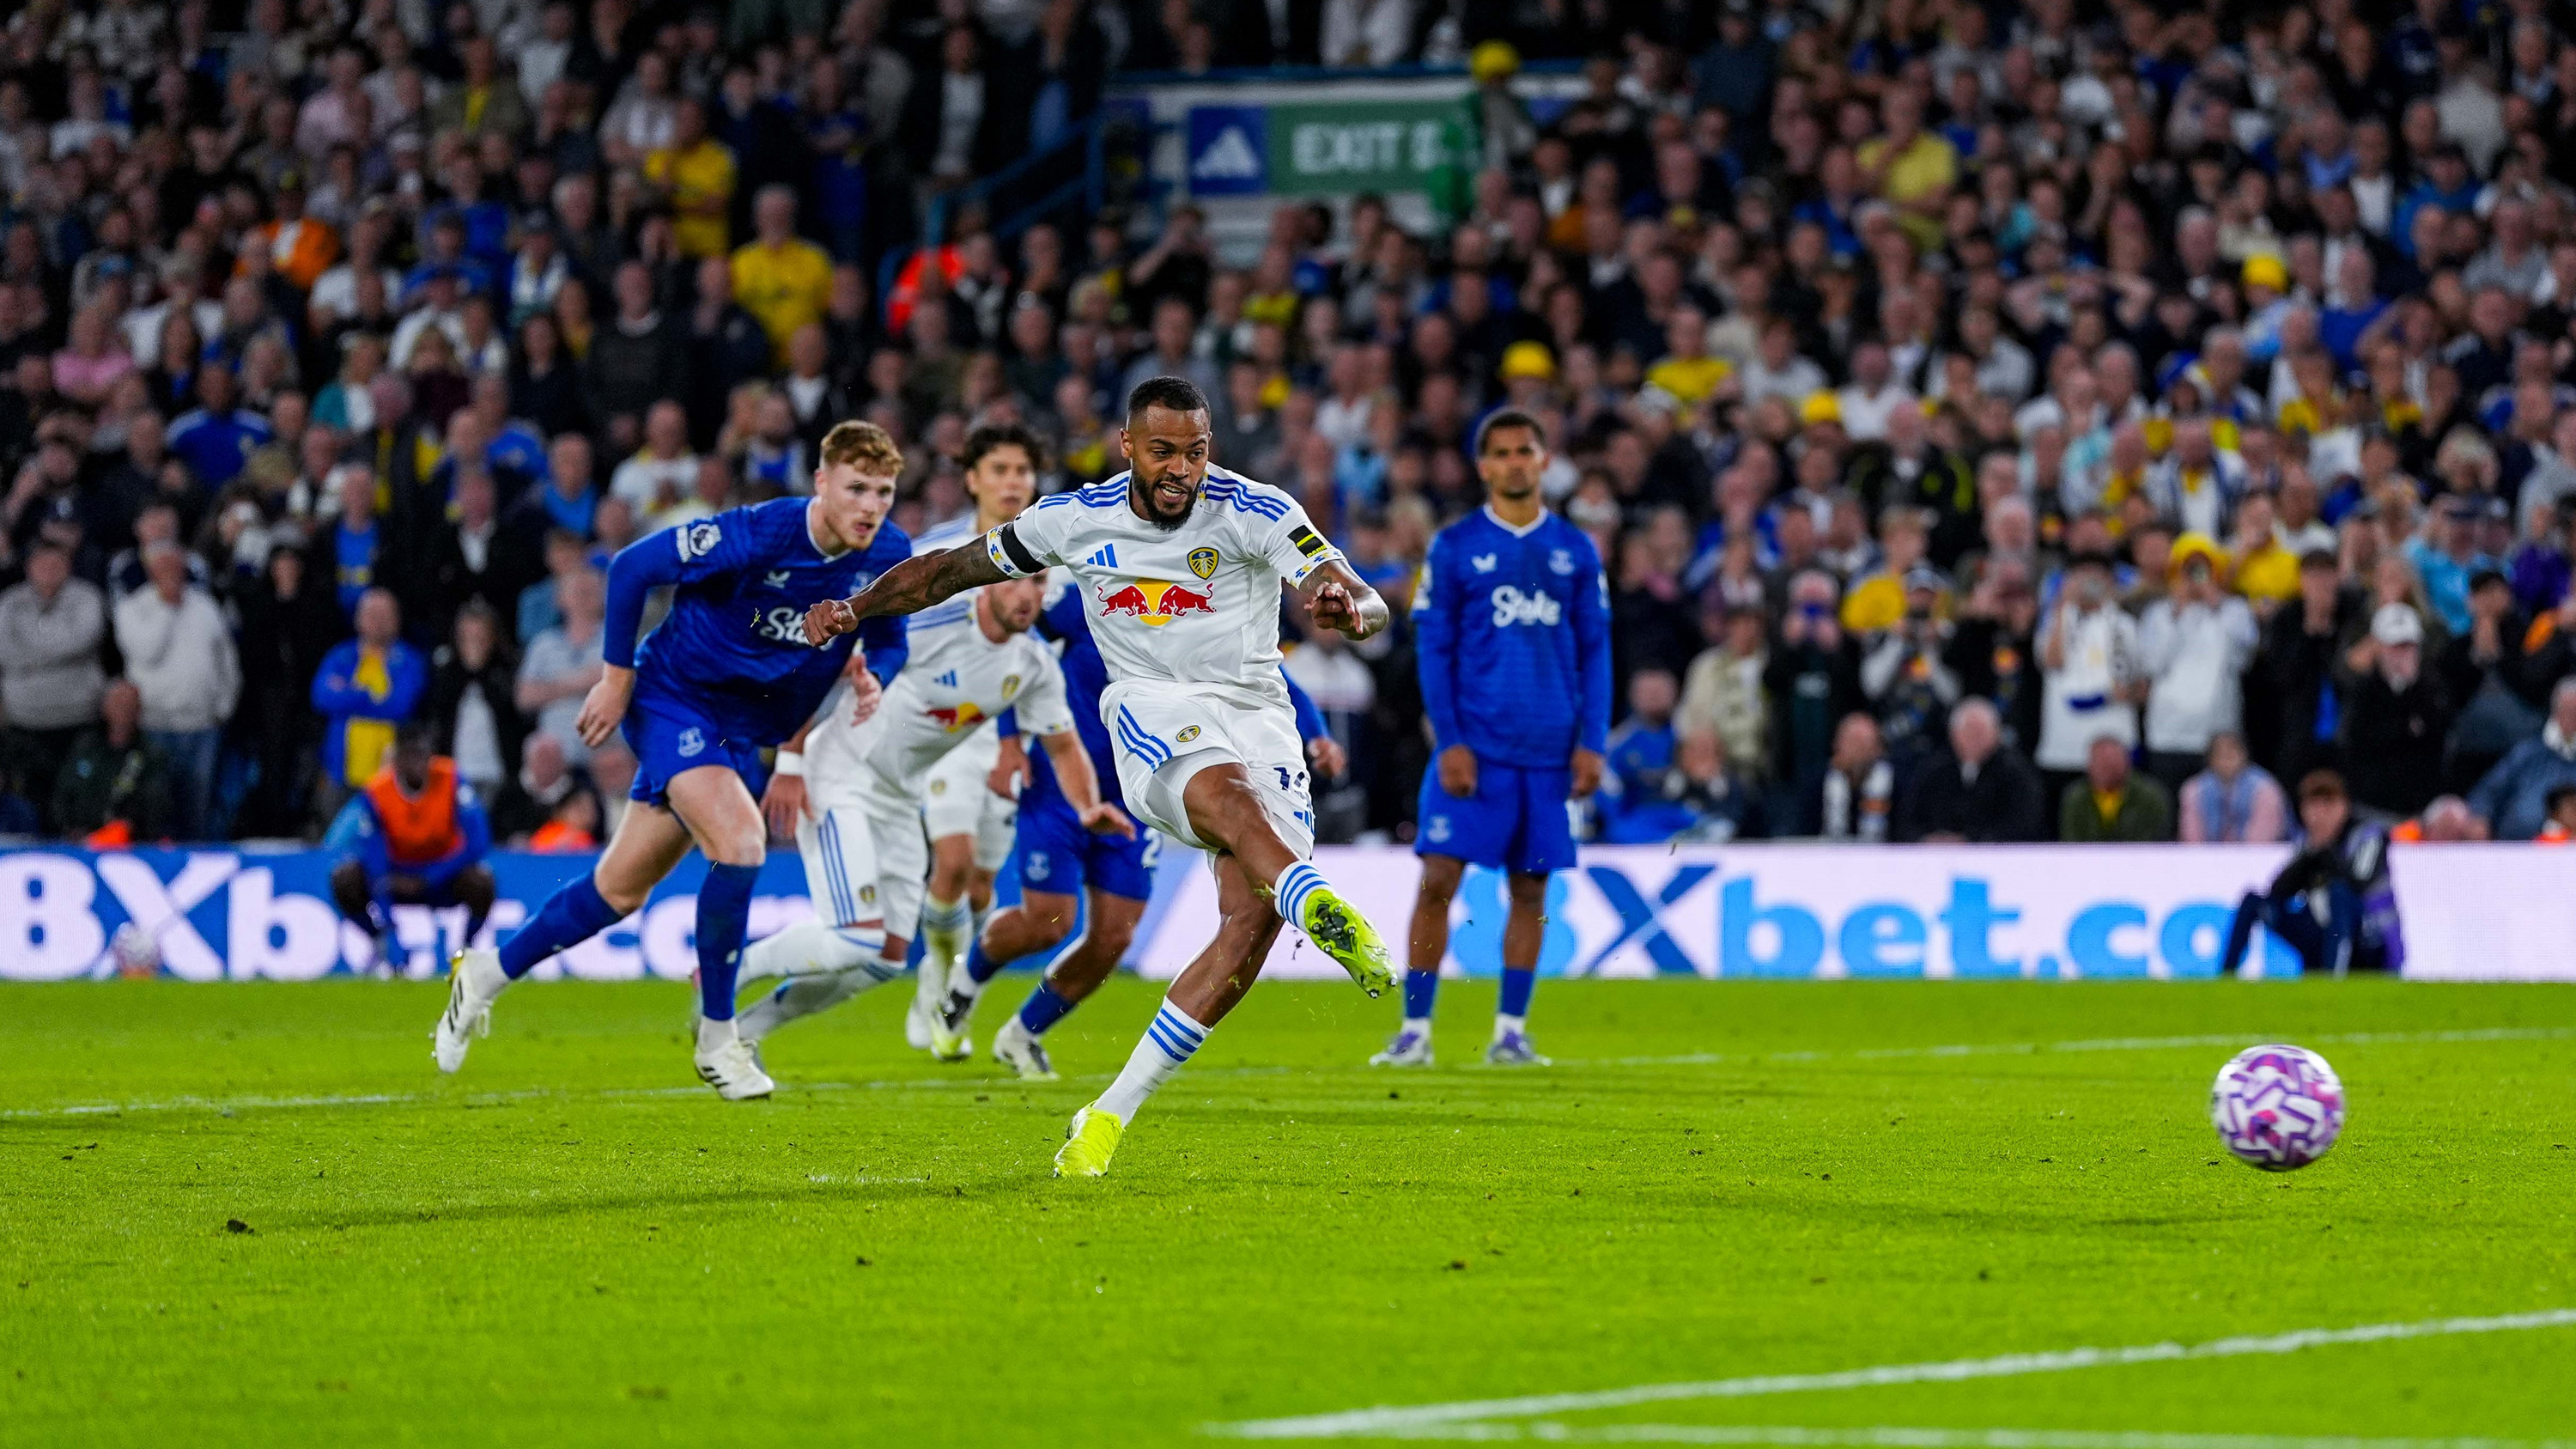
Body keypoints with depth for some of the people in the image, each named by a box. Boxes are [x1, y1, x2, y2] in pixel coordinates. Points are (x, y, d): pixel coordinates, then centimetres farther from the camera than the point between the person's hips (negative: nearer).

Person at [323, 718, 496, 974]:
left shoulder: (452, 782, -19)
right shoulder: (375, 793, -22)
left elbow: (478, 844, -22)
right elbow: (377, 875, -26)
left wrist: (427, 880, -27)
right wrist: (389, 937, -34)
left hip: (440, 877, 0)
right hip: (396, 878, 0)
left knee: (480, 880, -33)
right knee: (345, 878, -28)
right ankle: (384, 950, -2)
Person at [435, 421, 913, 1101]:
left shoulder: (888, 554, -9)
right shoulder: (760, 534, -25)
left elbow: (887, 641, 9)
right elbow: (632, 566, -15)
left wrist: (873, 678, -15)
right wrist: (617, 674, -10)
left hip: (741, 732, 6)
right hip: (674, 696, -6)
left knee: (620, 891, 11)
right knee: (739, 841, -27)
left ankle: (487, 973, 31)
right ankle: (716, 1039, -12)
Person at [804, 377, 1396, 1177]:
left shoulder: (1255, 513, -5)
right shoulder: (1078, 519, 3)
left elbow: (1367, 603, -17)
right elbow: (956, 568, 18)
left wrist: (1351, 608, -41)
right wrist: (856, 607, 6)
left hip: (1258, 718, 1)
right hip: (1153, 714, -1)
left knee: (1254, 917, -18)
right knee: (1228, 788, -37)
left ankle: (1111, 1113, -11)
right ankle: (1319, 908, -68)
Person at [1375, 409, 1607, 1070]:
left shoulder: (1575, 550, 9)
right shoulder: (1454, 546, 3)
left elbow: (1595, 651, 10)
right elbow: (1433, 649, 1)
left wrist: (1591, 742, 0)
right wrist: (1449, 741, -8)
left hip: (1550, 752, 2)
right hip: (1474, 746, -2)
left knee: (1530, 889, 5)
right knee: (1438, 879, -8)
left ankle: (1510, 1032, 12)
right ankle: (1415, 1029, -4)